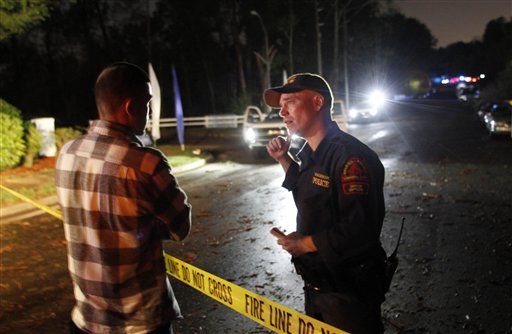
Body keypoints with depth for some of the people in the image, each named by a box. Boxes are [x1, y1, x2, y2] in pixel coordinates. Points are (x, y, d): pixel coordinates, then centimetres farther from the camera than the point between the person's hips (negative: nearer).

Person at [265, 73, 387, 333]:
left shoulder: (350, 156, -25)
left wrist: (305, 243, -19)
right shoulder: (311, 153, 6)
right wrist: (283, 159, 10)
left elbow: (359, 230, -31)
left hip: (348, 292, -9)